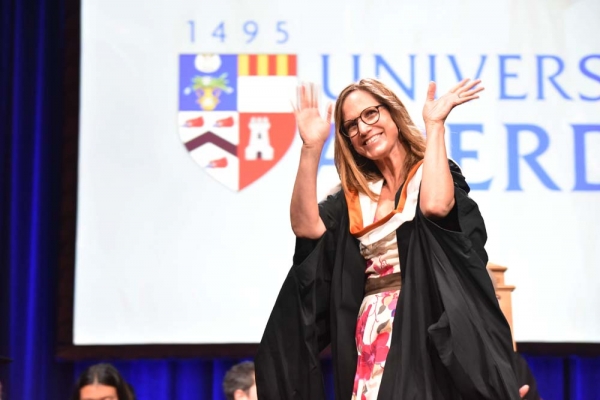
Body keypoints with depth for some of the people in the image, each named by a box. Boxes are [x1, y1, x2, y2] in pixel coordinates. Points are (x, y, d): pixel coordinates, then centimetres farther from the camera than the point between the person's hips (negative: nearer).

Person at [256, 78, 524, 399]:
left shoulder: (434, 173, 2)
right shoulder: (355, 194, 14)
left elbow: (435, 205, -22)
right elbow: (306, 226, -3)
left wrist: (434, 124, -14)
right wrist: (311, 147, -6)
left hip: (426, 332, -4)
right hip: (371, 341, 4)